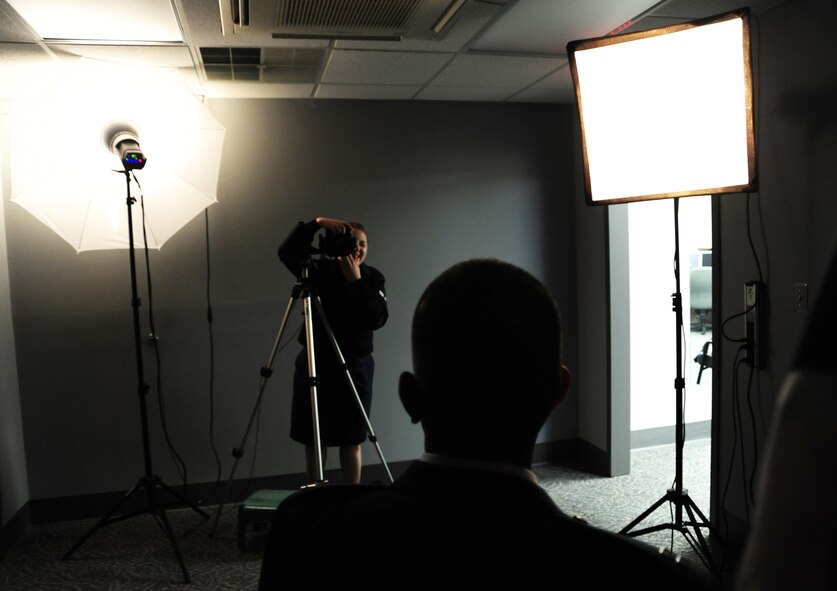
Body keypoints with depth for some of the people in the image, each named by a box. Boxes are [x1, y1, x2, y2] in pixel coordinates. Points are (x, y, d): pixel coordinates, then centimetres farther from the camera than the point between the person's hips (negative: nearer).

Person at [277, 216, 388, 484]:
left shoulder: (373, 278, 0)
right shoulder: (320, 269, 0)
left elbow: (377, 319, -13)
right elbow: (287, 251, -14)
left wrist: (356, 280, -19)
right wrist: (316, 223, -23)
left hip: (355, 364, 0)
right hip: (316, 362, 0)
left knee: (351, 441, 7)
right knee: (313, 440, 8)